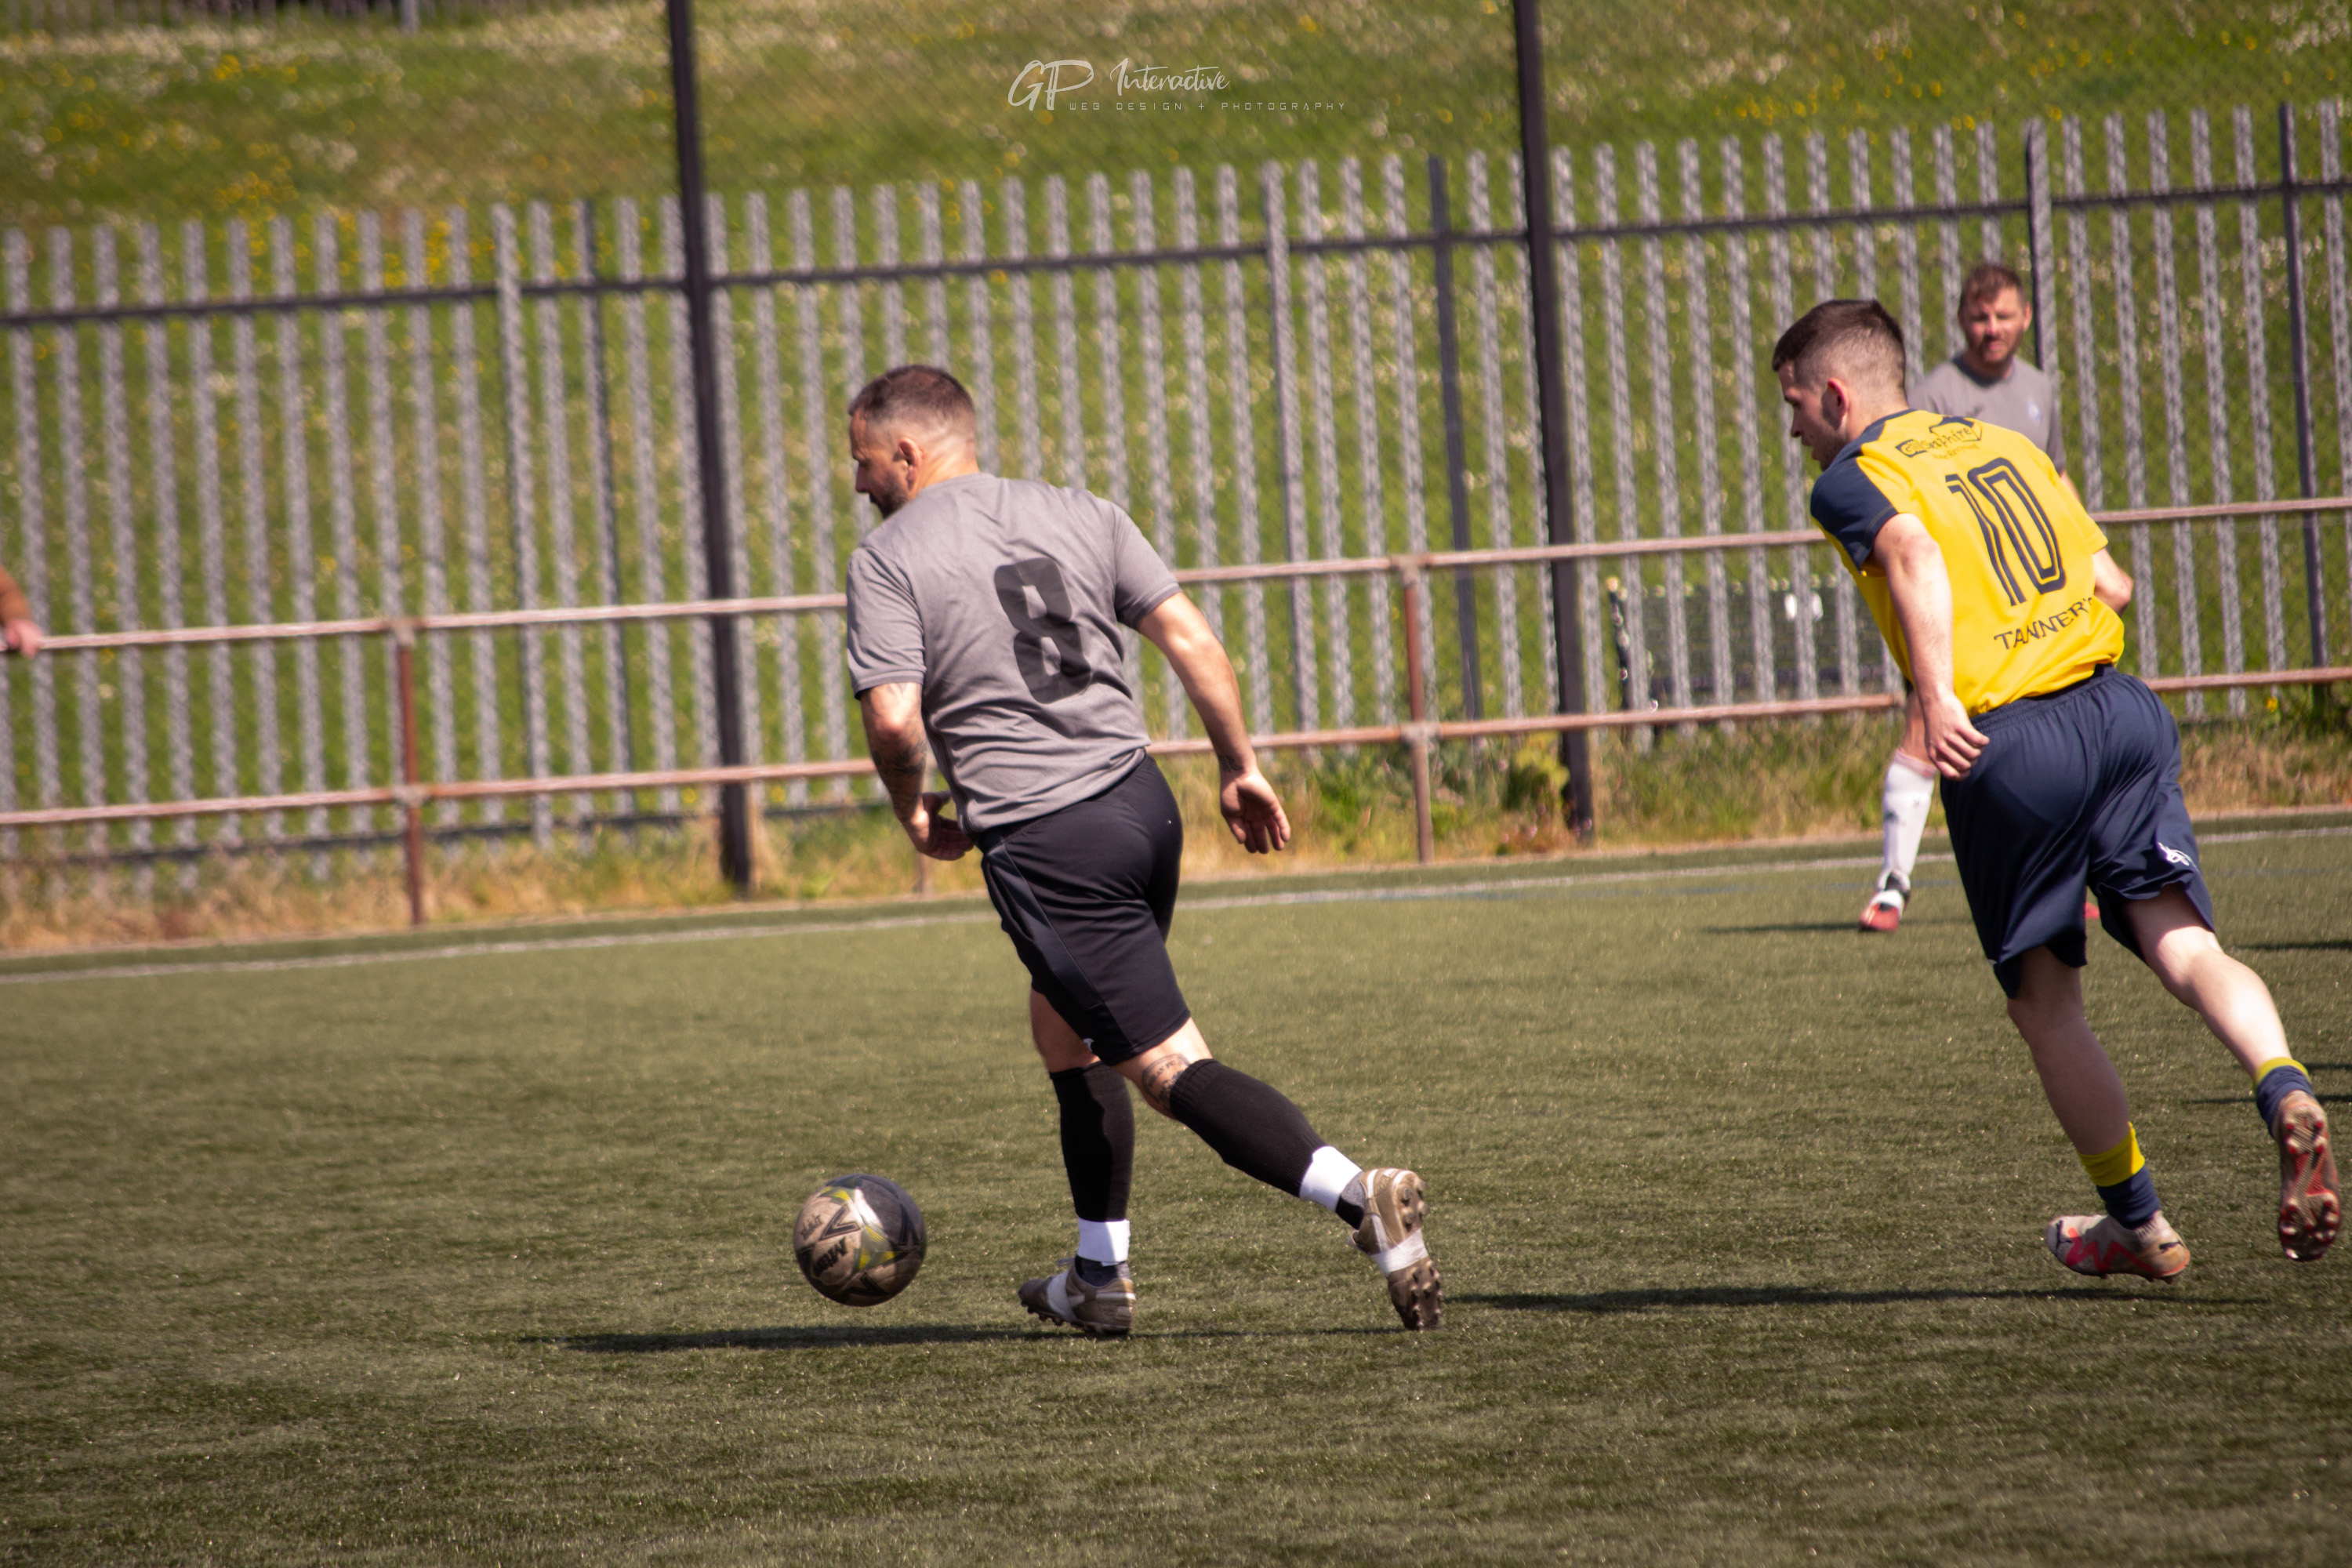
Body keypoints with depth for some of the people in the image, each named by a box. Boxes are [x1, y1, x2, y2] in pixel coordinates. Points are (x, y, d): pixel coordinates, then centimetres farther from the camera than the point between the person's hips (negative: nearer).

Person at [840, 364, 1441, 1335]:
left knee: (1170, 1070, -7)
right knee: (1064, 1026, 27)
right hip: (1143, 803, 7)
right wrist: (1240, 768, 12)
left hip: (1044, 844, -7)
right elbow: (1194, 644, 5)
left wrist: (914, 814, 4)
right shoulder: (1079, 517, 11)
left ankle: (1358, 1196, -25)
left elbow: (894, 721, -15)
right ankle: (1099, 1278, 31)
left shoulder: (888, 561, -3)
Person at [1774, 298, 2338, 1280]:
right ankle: (2285, 1093, -34)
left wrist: (1935, 694, -29)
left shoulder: (1851, 479, 4)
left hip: (2007, 745, -5)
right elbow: (2111, 583, 22)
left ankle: (2137, 1223, 19)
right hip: (2120, 710, 5)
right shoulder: (2004, 444, 22)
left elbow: (1913, 552, -20)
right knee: (2183, 943, -5)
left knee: (2044, 1002, 11)